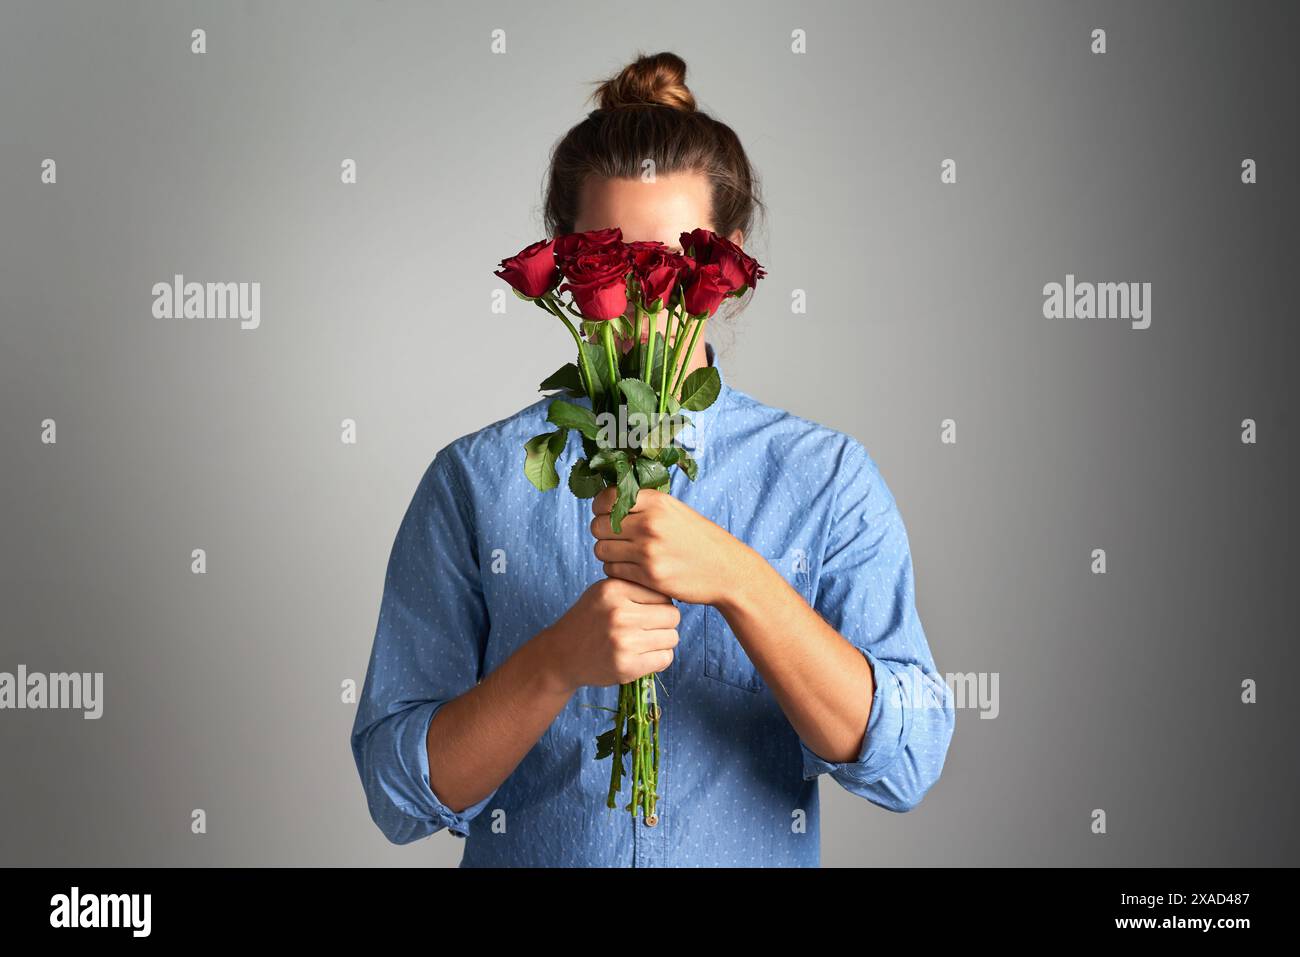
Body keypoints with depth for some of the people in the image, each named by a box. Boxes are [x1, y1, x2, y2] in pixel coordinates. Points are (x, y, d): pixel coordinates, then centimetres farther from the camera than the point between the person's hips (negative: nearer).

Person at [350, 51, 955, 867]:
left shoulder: (826, 476, -1)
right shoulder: (473, 482, -2)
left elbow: (903, 765, -11)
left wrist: (735, 579, -22)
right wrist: (557, 662, -21)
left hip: (759, 852, 0)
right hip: (528, 856, 0)